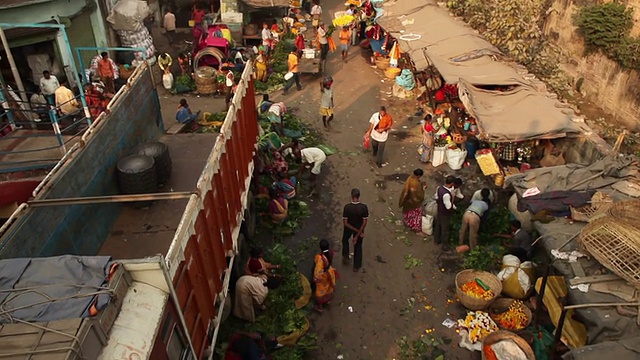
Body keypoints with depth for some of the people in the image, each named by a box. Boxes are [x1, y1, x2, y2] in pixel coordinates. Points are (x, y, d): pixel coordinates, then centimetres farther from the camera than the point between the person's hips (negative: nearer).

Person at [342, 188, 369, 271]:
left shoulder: (347, 207, -28)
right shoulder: (364, 207, -26)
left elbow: (345, 223, -23)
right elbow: (364, 223, -22)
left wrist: (357, 231, -17)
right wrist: (357, 235, -16)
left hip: (349, 228, -1)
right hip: (360, 228, 1)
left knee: (345, 240, 33)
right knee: (358, 246, 21)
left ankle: (345, 257, 36)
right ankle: (356, 266, 33)